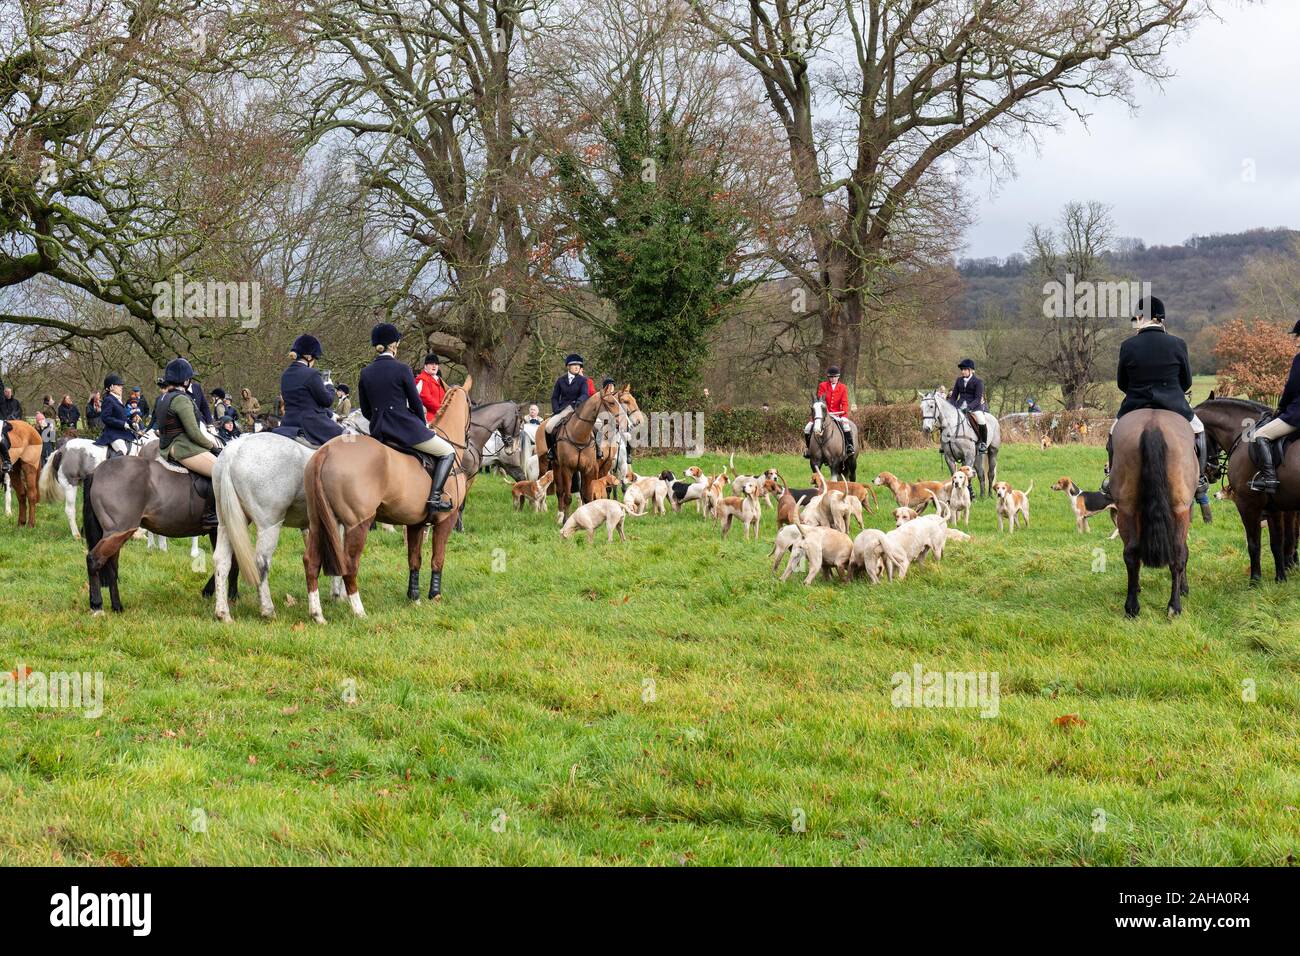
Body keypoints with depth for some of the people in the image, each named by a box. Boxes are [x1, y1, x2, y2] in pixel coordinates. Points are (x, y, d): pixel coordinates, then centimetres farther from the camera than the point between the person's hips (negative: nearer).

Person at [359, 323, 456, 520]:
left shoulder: (365, 373, 5)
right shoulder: (402, 370, -10)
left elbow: (366, 411, 10)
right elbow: (416, 403, -4)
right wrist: (423, 425, 14)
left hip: (378, 433, 6)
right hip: (406, 428, -6)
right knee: (448, 452, 8)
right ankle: (435, 497, -8)